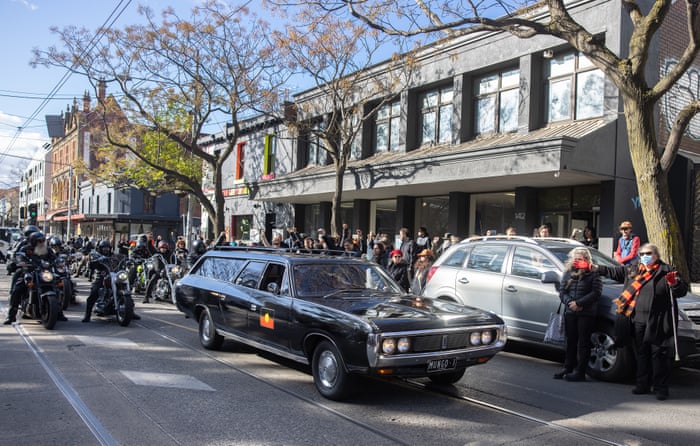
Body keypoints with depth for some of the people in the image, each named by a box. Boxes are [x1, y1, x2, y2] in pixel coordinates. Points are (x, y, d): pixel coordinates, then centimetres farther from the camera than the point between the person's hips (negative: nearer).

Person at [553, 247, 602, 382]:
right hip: (570, 313, 5)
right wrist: (570, 303, -11)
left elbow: (595, 293, -11)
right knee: (570, 341, 11)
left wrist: (579, 303, -17)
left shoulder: (593, 274, -2)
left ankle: (580, 372, 2)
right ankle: (568, 368, 18)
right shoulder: (568, 273, 13)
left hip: (586, 314, -5)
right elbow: (562, 291, 8)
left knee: (583, 343, -1)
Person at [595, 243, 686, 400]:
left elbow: (682, 290, -6)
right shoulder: (632, 269, 13)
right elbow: (614, 272, 22)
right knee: (641, 354, 13)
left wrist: (674, 284, -26)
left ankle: (661, 388, 8)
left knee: (659, 355, -1)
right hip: (638, 321, 5)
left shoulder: (667, 271, -2)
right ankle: (643, 385, 24)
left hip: (658, 322, -5)